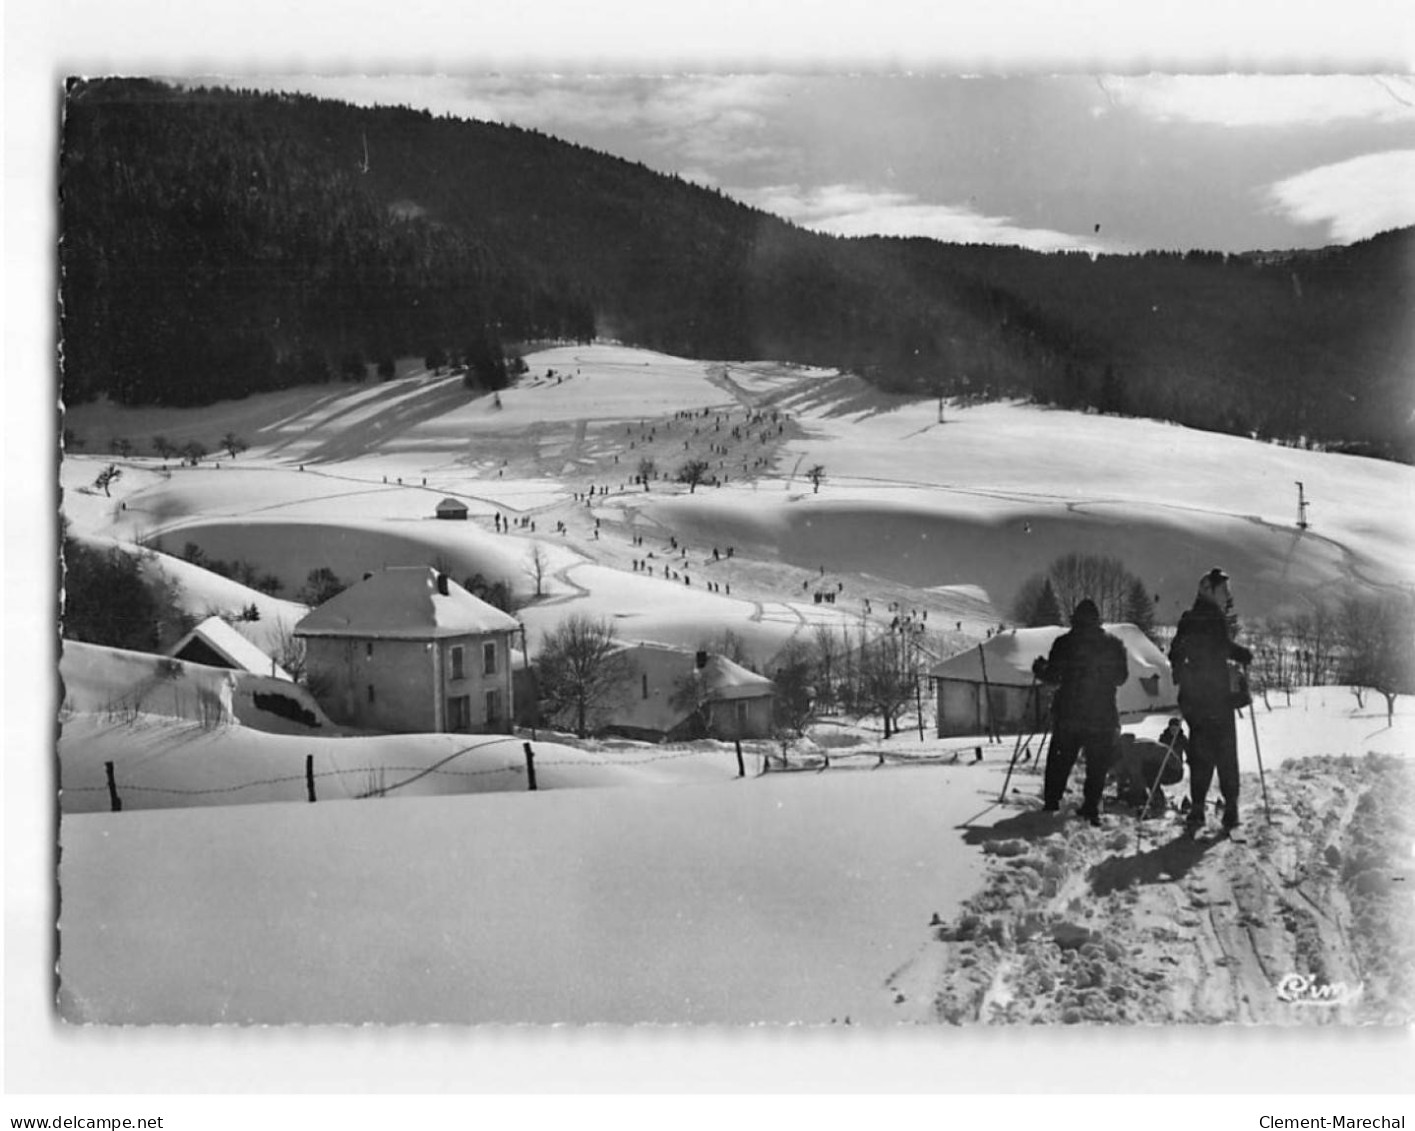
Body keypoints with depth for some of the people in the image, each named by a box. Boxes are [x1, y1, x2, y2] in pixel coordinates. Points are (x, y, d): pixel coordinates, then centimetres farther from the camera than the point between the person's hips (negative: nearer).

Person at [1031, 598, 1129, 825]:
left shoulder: (1064, 643, -4)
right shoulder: (1113, 644, 2)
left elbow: (1053, 676, -3)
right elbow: (1121, 677, 10)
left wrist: (1038, 669, 17)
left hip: (1068, 713, 0)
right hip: (1103, 715, 0)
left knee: (1060, 759, 13)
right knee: (1098, 763, 8)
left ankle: (1051, 802, 14)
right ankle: (1091, 808, 2)